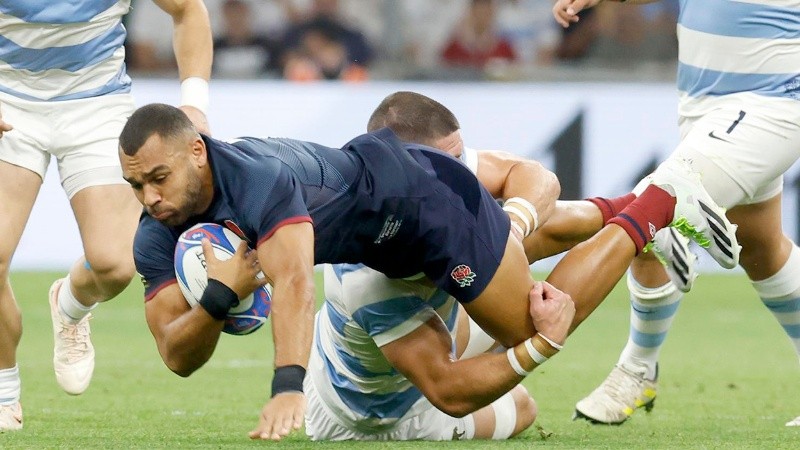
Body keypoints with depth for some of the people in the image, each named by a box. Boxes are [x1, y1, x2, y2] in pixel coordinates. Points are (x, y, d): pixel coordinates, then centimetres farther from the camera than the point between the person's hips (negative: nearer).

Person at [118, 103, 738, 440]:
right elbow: (178, 357, -20)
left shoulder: (258, 178, -40)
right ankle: (614, 213, 48)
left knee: (538, 328, 1)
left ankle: (660, 204, 16)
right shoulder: (158, 239, -18)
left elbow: (294, 281, -54)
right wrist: (218, 298, -41)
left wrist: (289, 387, -68)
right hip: (390, 247, 8)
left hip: (417, 194, -8)